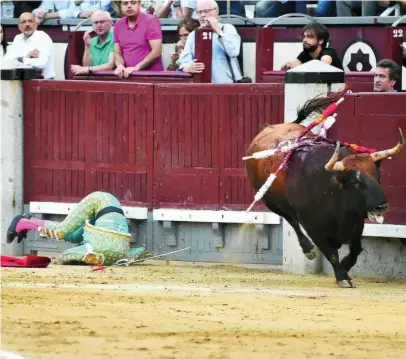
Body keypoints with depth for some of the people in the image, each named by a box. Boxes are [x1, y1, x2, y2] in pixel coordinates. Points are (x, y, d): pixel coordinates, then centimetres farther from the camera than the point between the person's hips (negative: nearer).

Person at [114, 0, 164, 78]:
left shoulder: (151, 21, -4)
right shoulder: (118, 25, 12)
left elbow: (156, 52, -10)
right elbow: (118, 52, 15)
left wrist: (136, 67, -17)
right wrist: (120, 65, -6)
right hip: (128, 75, 5)